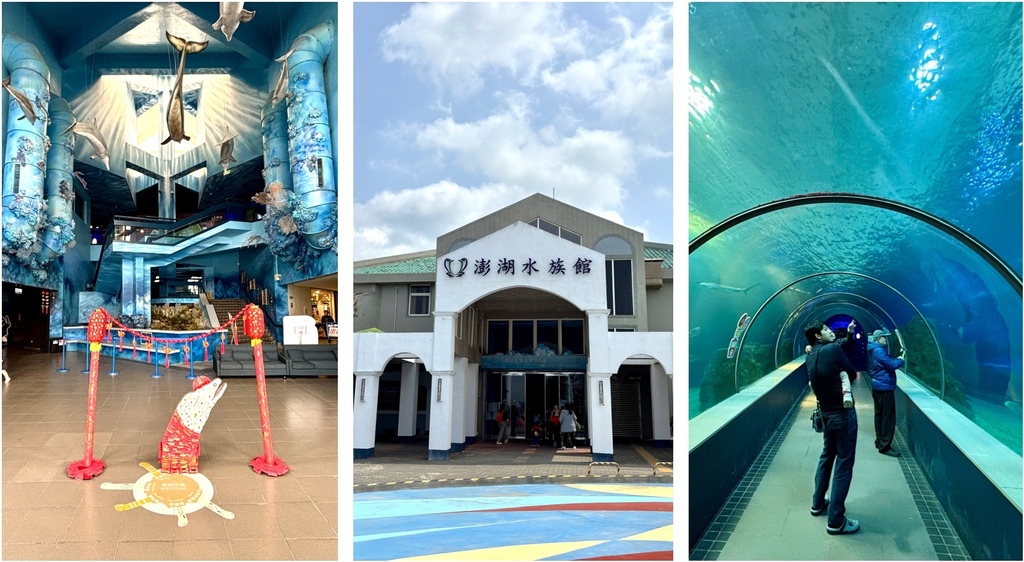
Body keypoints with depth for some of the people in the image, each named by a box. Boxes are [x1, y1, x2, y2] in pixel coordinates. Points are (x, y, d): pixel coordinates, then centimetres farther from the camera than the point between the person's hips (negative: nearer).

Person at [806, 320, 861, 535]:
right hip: (842, 413, -8)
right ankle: (836, 521, -1)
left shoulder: (810, 357, 6)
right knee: (843, 463, -3)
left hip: (826, 412, 8)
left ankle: (818, 503, 35)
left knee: (827, 456, 24)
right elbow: (852, 374, -6)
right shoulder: (833, 350, -16)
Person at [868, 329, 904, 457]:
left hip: (878, 386, 11)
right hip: (884, 387, -11)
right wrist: (900, 360, -3)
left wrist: (896, 359, 4)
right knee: (888, 416, -8)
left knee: (880, 415, 16)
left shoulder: (875, 350, 15)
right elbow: (891, 365, -21)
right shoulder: (879, 350, -17)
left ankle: (879, 441, 23)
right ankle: (884, 446, -8)